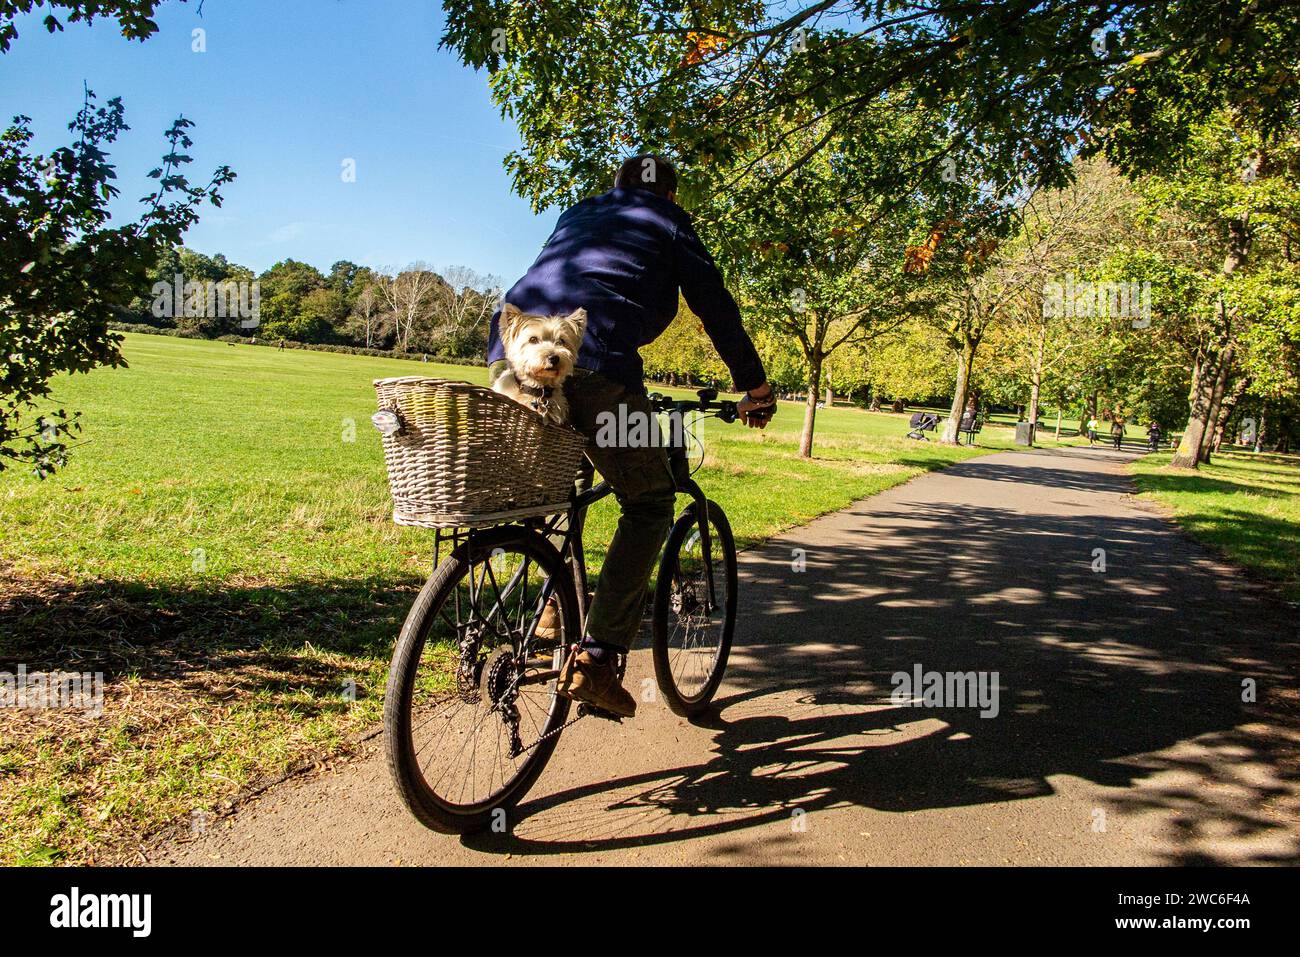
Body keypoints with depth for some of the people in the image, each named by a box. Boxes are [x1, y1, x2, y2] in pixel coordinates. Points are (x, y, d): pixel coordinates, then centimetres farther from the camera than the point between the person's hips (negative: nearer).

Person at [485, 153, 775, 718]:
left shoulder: (577, 216, 35)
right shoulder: (668, 221, 19)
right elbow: (715, 306, 16)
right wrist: (755, 386, 26)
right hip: (591, 364, -6)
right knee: (649, 504, 6)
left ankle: (556, 603, 24)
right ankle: (595, 659, -3)